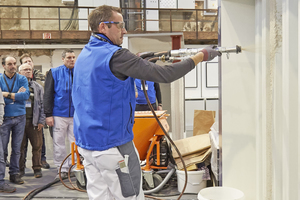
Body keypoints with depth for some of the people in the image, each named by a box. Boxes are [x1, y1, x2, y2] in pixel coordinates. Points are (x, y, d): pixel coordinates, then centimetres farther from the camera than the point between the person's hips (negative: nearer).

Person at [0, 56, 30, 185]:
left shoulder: (22, 79, 4)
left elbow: (26, 95, -12)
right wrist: (17, 95, -12)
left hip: (19, 117, 1)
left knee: (16, 148, 8)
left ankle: (14, 173, 18)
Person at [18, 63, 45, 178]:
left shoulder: (38, 87, 13)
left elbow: (42, 104, 10)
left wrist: (41, 121, 2)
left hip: (34, 121, 1)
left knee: (37, 146, 0)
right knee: (20, 146, 4)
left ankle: (37, 168, 11)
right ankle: (20, 168, 16)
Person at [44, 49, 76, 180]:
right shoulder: (54, 73, 3)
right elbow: (48, 95, 1)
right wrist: (48, 114, -6)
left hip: (76, 115, 1)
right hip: (59, 114, -1)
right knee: (59, 143, 5)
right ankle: (62, 169, 18)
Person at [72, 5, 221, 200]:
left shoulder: (84, 56, 10)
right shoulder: (115, 55, -18)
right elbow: (163, 75, -21)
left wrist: (141, 60, 7)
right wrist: (200, 56, -11)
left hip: (85, 142, 9)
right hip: (112, 144, -8)